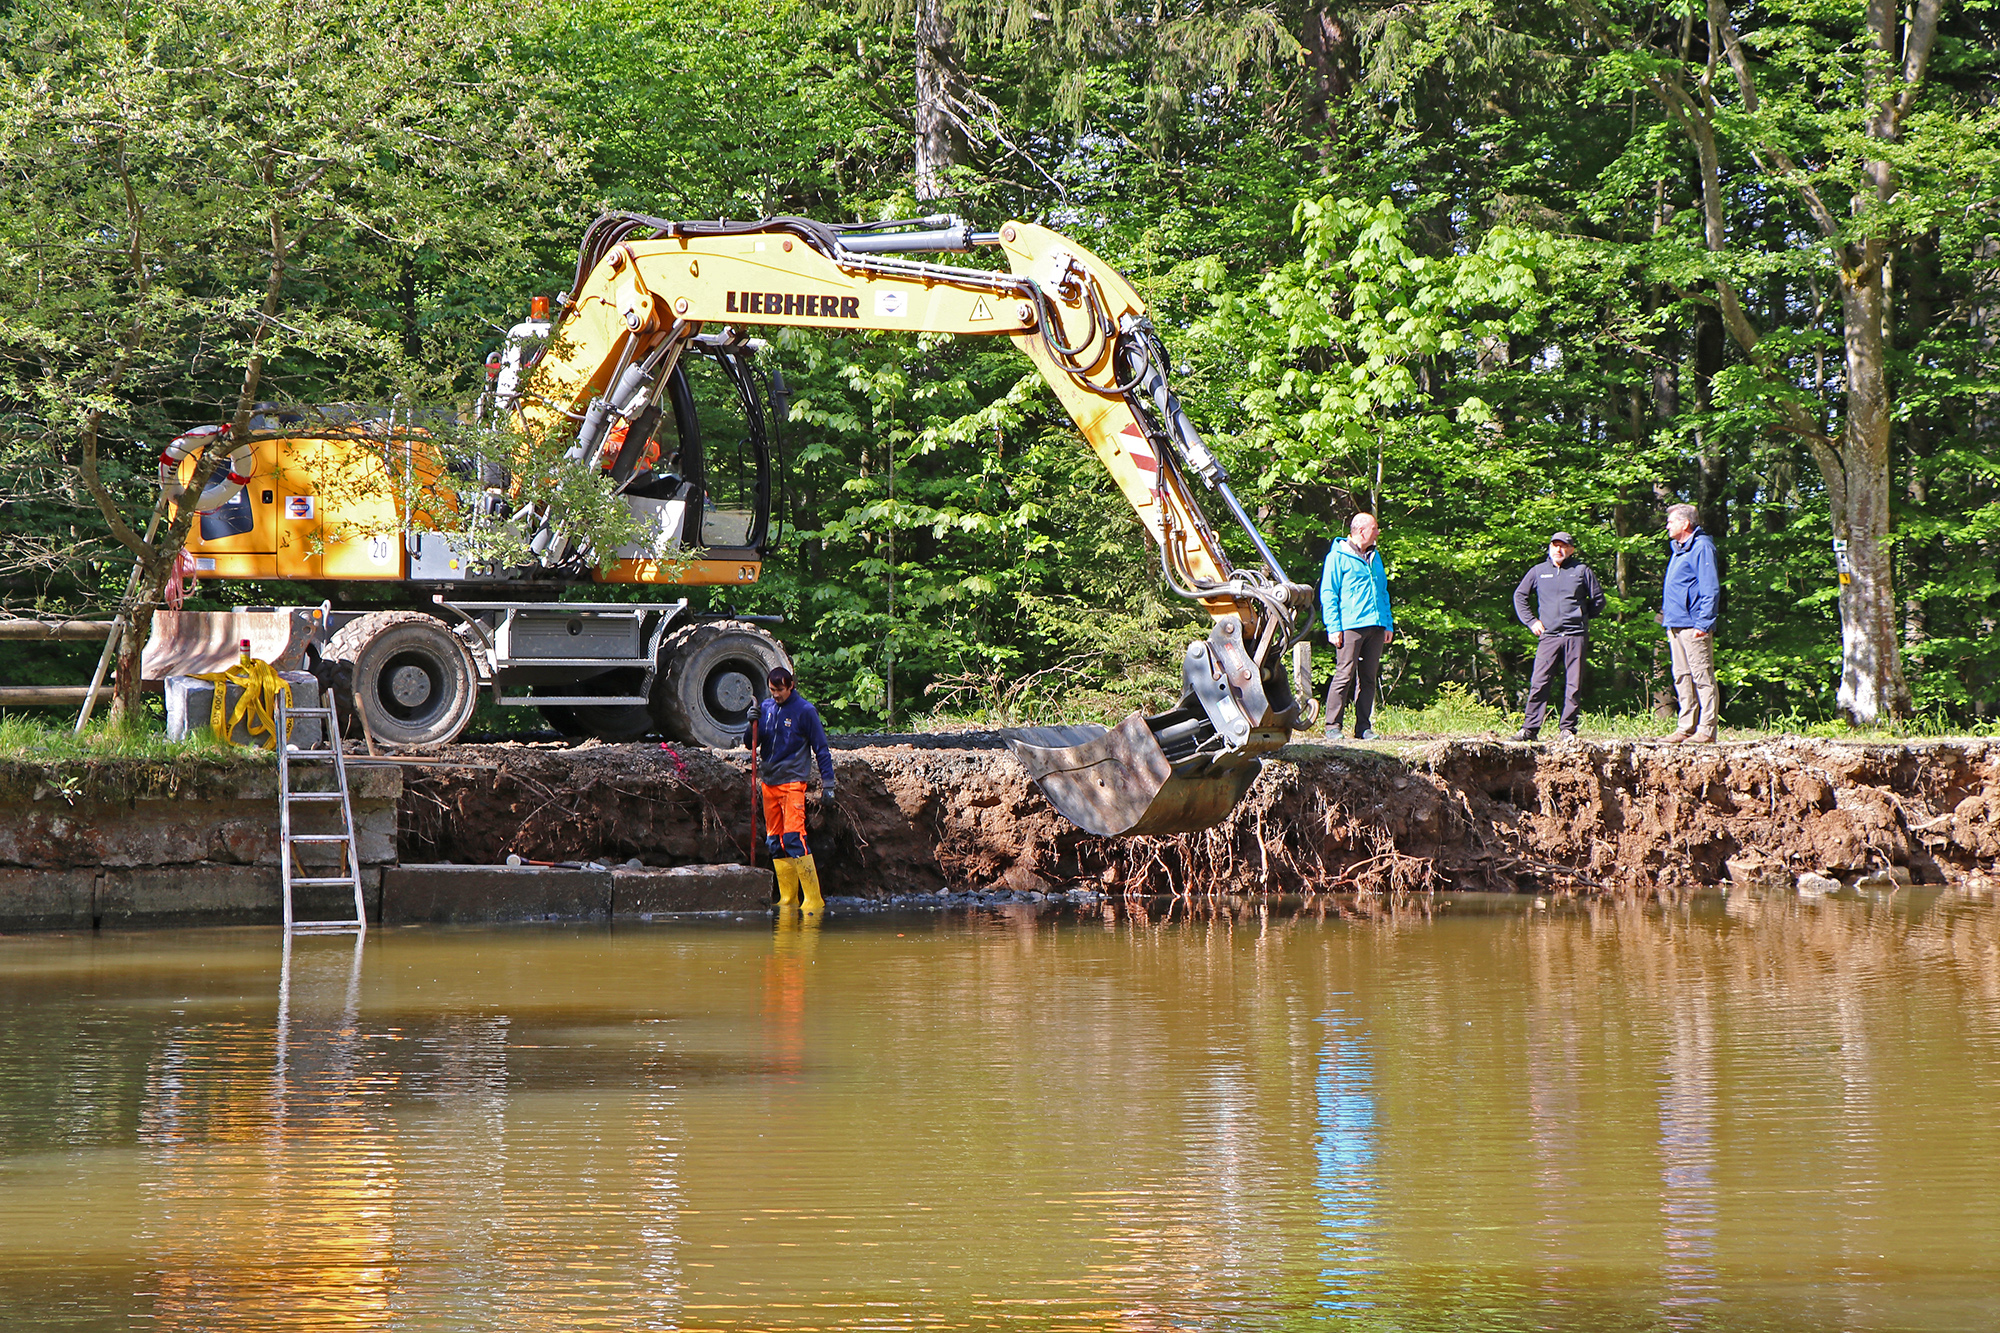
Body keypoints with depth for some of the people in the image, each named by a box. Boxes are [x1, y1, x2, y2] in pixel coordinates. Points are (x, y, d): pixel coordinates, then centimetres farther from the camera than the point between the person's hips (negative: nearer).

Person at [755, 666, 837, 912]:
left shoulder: (805, 710, -4)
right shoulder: (766, 707, 10)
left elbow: (821, 749, -1)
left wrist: (827, 783, -4)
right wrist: (753, 723, -8)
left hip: (792, 781, -6)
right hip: (768, 781, 6)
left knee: (794, 838, -16)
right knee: (775, 842, 5)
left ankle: (814, 899, -15)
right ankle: (788, 899, 10)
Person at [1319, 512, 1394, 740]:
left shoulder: (1375, 557, 20)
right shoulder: (1338, 557, 0)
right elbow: (1328, 594, -3)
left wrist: (1388, 625, 16)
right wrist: (1334, 627, -11)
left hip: (1375, 627, 7)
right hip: (1350, 626, -6)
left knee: (1369, 678, 5)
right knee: (1345, 676, -10)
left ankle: (1363, 727, 9)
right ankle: (1332, 726, -7)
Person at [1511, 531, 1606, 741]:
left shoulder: (1582, 571, 8)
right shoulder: (1538, 572, 12)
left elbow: (1598, 600, 16)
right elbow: (1519, 595, 21)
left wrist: (1583, 617, 10)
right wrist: (1530, 621, 11)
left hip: (1576, 636, 0)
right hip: (1548, 635, 0)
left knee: (1574, 685, 0)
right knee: (1539, 683, -8)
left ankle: (1568, 728, 6)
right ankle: (1530, 728, -7)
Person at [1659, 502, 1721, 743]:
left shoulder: (1701, 548, -9)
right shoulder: (1678, 549, 20)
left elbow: (1710, 589, -14)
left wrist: (1703, 623, -20)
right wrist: (1666, 615, 19)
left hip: (1693, 625, -10)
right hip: (1676, 624, 10)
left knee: (1702, 678, -7)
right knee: (1682, 678, 10)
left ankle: (1706, 730, -8)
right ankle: (1686, 728, 12)